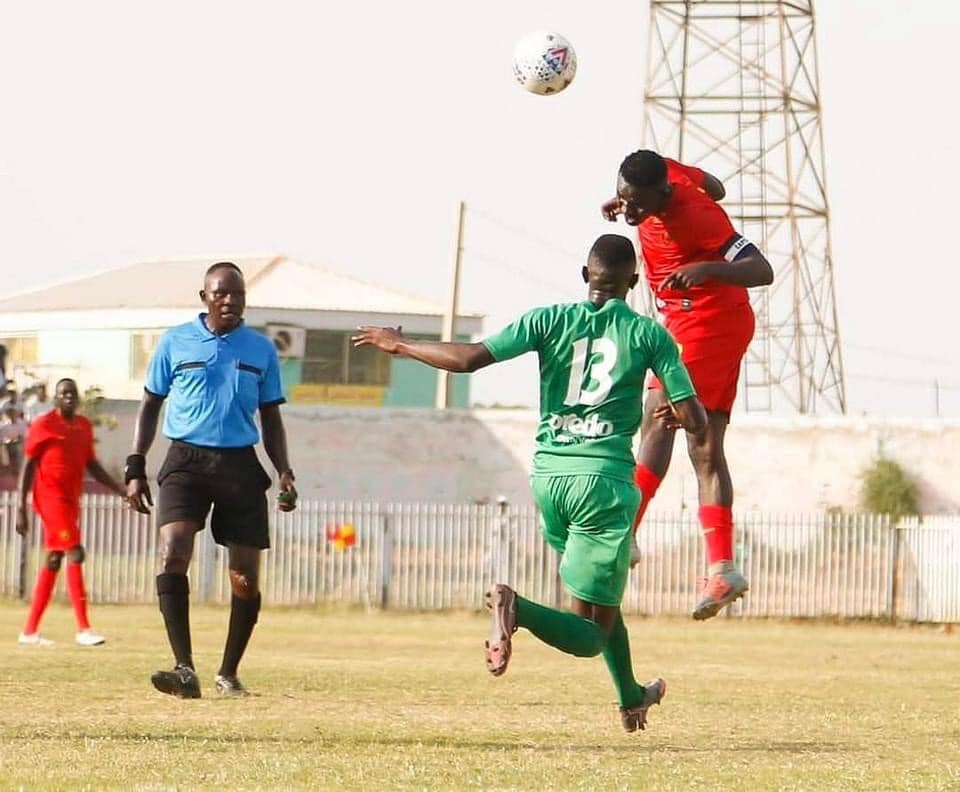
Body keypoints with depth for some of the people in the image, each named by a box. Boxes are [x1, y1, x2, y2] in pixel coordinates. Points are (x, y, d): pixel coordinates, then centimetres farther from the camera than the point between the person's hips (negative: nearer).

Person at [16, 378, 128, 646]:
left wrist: (120, 490, 13)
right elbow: (28, 467, -5)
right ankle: (83, 629, -19)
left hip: (71, 499, 8)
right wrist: (21, 508, -9)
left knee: (53, 561, 9)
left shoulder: (84, 426, 14)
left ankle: (30, 631, 14)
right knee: (75, 554, -16)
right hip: (51, 496, -8)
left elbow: (92, 465, 22)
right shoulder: (43, 425, -5)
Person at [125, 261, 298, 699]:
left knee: (246, 578, 1)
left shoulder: (262, 349, 10)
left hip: (241, 465, 2)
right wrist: (135, 468, 3)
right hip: (186, 461, -2)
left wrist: (284, 472, 3)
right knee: (173, 553, -23)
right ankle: (184, 668, -27)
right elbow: (150, 405, 11)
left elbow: (271, 418, 16)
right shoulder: (176, 342, 5)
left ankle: (229, 674, 18)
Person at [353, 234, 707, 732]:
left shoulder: (551, 320, 4)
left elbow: (469, 359, -5)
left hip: (547, 475, 4)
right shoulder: (649, 335, 0)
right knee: (591, 635, -5)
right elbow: (695, 422, 0)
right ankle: (517, 610, -34)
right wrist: (673, 414, 24)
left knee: (602, 595, 29)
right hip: (604, 478, -4)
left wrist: (398, 346, 9)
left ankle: (631, 697, 38)